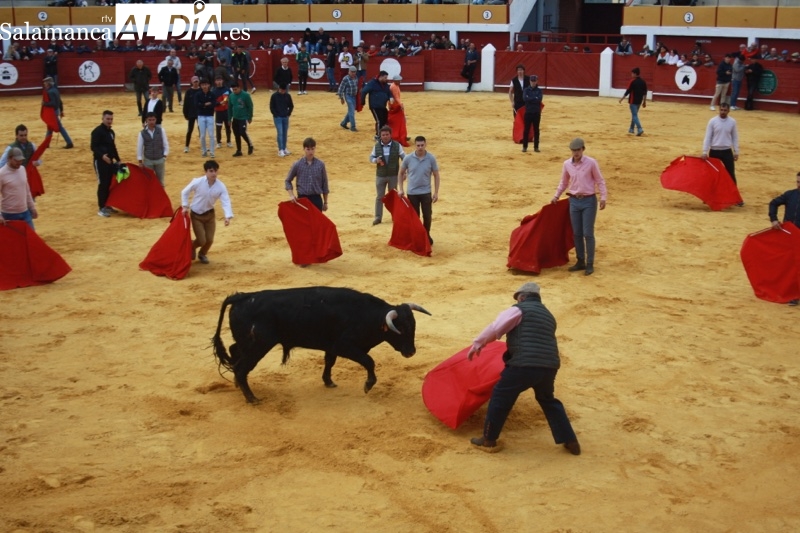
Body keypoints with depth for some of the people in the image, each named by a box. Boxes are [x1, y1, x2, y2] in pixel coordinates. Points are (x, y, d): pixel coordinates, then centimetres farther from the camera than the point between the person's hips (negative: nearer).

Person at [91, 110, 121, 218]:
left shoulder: (111, 132, 15)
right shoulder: (97, 131, -11)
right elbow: (93, 147, -18)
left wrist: (117, 160, 18)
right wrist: (102, 155, -32)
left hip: (109, 161, 8)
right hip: (100, 161, -8)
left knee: (109, 184, 11)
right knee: (102, 184, -8)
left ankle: (107, 205, 22)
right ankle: (102, 208, -4)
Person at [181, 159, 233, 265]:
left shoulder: (221, 186, -15)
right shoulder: (197, 182, -21)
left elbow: (226, 202, -21)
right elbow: (185, 192, -4)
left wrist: (228, 216, -35)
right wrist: (185, 206, -10)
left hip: (209, 214, 3)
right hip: (196, 215, -3)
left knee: (209, 240, 4)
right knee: (202, 240, -8)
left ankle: (202, 254, 38)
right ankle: (191, 247, 29)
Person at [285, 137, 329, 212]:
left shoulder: (320, 165, -1)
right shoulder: (297, 164, -3)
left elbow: (324, 184, 6)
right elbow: (287, 181, 7)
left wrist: (325, 202, 8)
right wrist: (291, 195, -7)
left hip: (316, 199, 1)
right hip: (302, 199, -1)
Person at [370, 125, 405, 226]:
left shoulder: (397, 145, -7)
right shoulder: (377, 146, -1)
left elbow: (404, 158, -2)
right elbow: (371, 157, 6)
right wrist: (376, 160, -18)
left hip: (393, 175, -1)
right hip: (380, 175, 1)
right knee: (379, 197, 6)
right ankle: (378, 217, 13)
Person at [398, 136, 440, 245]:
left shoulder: (431, 158, -8)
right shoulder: (408, 158, -7)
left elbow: (436, 176, -1)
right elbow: (401, 173, 7)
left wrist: (436, 192, -5)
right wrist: (400, 189, 0)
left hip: (426, 192, 0)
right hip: (412, 193, 0)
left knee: (427, 215, 5)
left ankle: (426, 235, 27)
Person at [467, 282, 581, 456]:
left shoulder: (519, 310, 4)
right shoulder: (548, 315, 26)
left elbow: (494, 328, -2)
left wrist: (477, 344, 11)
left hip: (525, 365, -7)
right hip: (549, 366, 7)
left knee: (501, 397, 11)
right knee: (548, 400, 28)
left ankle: (488, 440, 19)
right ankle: (570, 441, 26)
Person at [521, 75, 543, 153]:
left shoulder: (539, 90, 1)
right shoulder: (526, 90, 0)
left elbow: (539, 99, -15)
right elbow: (524, 98, -17)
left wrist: (530, 99, -16)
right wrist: (535, 98, -15)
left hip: (537, 113, 0)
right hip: (528, 112, 0)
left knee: (536, 130, 6)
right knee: (526, 129, 2)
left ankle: (536, 147, 13)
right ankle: (525, 146, 10)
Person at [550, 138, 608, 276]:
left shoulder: (591, 163, -9)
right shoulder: (567, 164, 3)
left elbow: (600, 181, -4)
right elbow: (564, 182, 18)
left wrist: (603, 197, -13)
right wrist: (556, 196, 14)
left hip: (589, 201, -4)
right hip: (574, 201, 4)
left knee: (588, 233, -4)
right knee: (577, 233, 8)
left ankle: (590, 264, 4)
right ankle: (580, 262, 20)